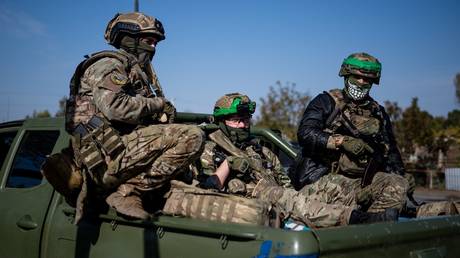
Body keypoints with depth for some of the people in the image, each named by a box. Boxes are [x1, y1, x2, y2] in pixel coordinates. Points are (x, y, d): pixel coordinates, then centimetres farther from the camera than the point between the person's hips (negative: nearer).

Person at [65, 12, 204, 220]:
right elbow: (115, 107, -19)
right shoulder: (109, 64, -1)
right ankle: (126, 191, -16)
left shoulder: (135, 70, 28)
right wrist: (157, 104, -5)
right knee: (191, 137, -19)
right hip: (107, 155, -10)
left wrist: (163, 112, 6)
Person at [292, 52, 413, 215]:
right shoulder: (326, 102, 6)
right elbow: (305, 133, -9)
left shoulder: (378, 113, 21)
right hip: (324, 179, -5)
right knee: (342, 192, -37)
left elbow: (390, 151, 26)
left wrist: (401, 174, 8)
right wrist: (342, 141, -18)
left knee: (398, 185, -20)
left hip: (362, 181, 5)